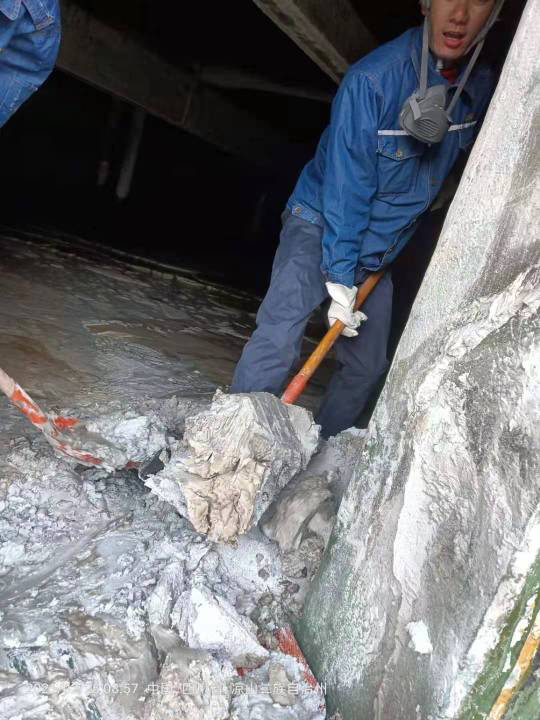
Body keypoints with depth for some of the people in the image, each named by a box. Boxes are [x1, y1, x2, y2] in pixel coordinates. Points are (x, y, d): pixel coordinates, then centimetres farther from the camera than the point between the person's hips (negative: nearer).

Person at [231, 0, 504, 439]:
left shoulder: (480, 88, -4)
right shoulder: (373, 79, -23)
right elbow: (345, 186, -24)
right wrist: (339, 278, -23)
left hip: (377, 251, 6)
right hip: (321, 225, -6)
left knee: (367, 365, 6)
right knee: (279, 338, -24)